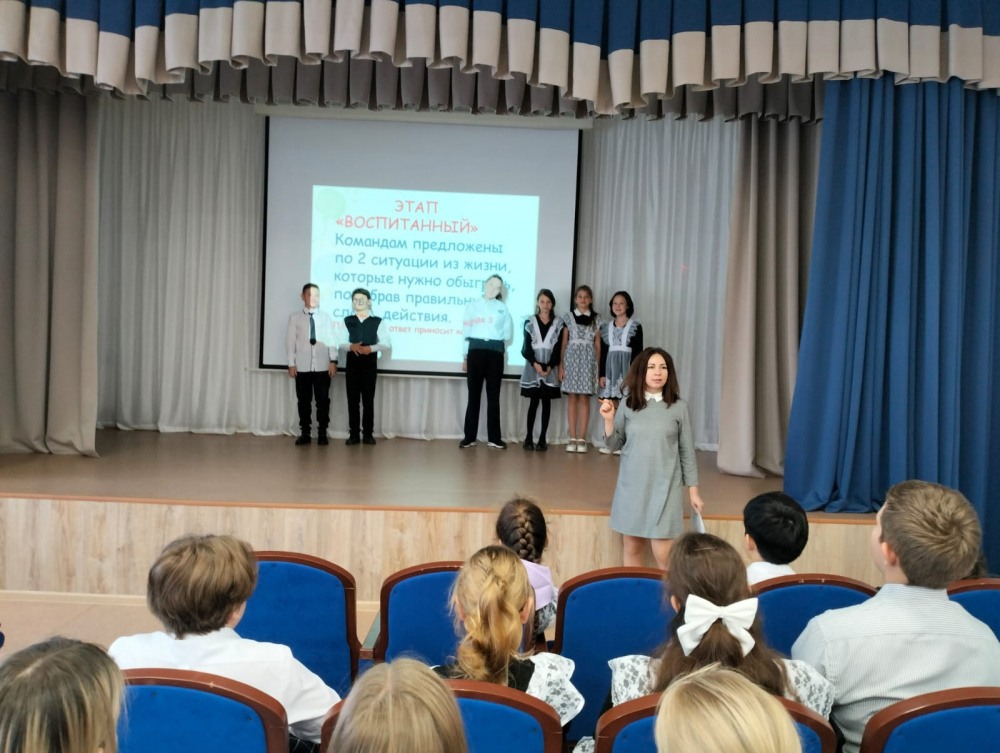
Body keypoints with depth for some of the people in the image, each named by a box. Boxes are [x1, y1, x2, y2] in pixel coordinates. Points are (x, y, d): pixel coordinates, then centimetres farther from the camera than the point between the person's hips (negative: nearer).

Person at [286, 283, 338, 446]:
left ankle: (322, 433, 9)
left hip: (322, 366, 0)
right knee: (304, 401, 5)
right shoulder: (295, 318, 5)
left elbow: (332, 340, 4)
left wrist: (333, 361, -5)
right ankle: (305, 433, 13)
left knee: (323, 400, 1)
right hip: (302, 366, 0)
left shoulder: (326, 317, 8)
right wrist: (291, 363, -3)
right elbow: (290, 341, 3)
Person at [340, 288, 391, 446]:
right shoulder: (347, 321, 9)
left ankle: (368, 434, 6)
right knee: (353, 399, 2)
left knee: (368, 399, 0)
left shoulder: (377, 321, 2)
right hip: (352, 363, 2)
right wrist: (351, 346, -18)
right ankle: (354, 434, 7)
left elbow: (385, 343, -2)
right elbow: (342, 343, 4)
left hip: (370, 363, -2)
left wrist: (371, 348, -20)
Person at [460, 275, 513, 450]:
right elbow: (466, 332, 6)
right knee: (473, 395, 1)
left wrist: (493, 339, 0)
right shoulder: (472, 305, 9)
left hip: (495, 352, 1)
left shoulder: (502, 308, 12)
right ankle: (470, 437, 5)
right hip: (476, 350, -1)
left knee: (494, 396, 3)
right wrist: (465, 357, 3)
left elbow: (507, 334, 11)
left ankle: (494, 438, 6)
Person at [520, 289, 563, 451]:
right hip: (533, 367, -1)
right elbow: (527, 347, -1)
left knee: (546, 403, 1)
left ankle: (542, 439, 3)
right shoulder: (530, 322, 6)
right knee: (533, 402, -2)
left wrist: (549, 366, -12)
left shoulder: (558, 324, 7)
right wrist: (535, 364, -16)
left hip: (550, 368, 1)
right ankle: (529, 438, 2)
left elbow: (558, 348, 1)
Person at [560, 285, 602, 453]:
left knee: (584, 399, -1)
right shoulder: (568, 317, 7)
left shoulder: (596, 319, 8)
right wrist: (560, 365, 0)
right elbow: (564, 342, 6)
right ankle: (572, 438, 4)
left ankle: (582, 439, 2)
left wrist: (599, 366, 2)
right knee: (572, 398, 0)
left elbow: (597, 344, 8)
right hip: (572, 357, 0)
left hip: (588, 359, 0)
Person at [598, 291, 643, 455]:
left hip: (627, 369, -3)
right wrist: (601, 374, 4)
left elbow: (638, 353, -3)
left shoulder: (635, 327, 0)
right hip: (610, 369, 3)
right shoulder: (606, 327, 10)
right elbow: (603, 352, 10)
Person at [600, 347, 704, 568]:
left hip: (664, 487, -2)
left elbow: (687, 452, 2)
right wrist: (609, 419, -12)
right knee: (632, 548, 10)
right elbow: (613, 445, 5)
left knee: (663, 554, -5)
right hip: (631, 486, 2)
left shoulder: (678, 407, -2)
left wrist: (694, 492, 2)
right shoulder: (628, 405, 1)